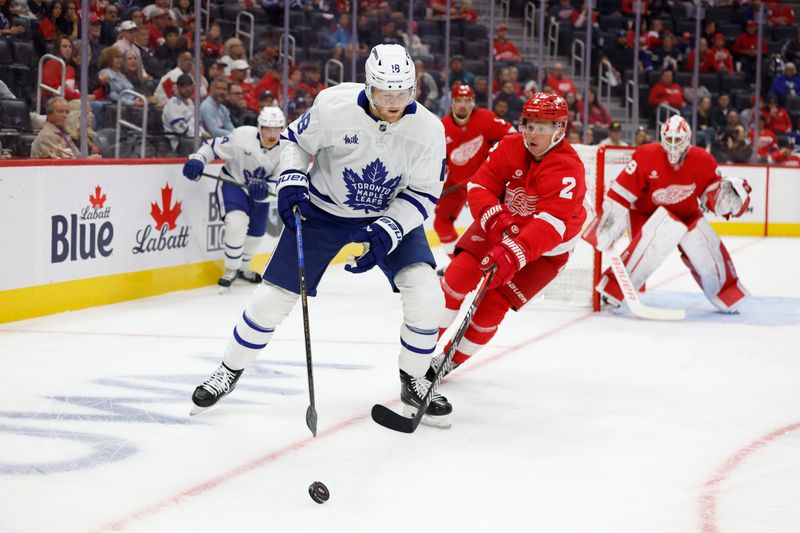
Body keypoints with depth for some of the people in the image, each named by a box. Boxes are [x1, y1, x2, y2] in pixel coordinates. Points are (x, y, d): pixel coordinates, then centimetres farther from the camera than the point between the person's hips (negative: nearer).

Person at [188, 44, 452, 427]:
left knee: (424, 292, -19)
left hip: (391, 213, 1)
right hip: (322, 210, -1)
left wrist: (387, 231, -25)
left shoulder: (428, 129, -22)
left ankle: (414, 384, 4)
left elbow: (424, 193, -12)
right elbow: (295, 139, -5)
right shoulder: (334, 105, -25)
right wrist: (291, 181, -20)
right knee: (274, 295, -1)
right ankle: (230, 371, 23)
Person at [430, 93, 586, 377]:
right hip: (501, 224, 4)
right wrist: (496, 219, -37)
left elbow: (550, 225, -40)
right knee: (460, 275, -15)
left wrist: (514, 254, -54)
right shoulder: (510, 147, -14)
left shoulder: (568, 169, -30)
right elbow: (480, 186, -16)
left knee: (494, 302, -10)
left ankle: (452, 360, 10)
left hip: (547, 249, -4)